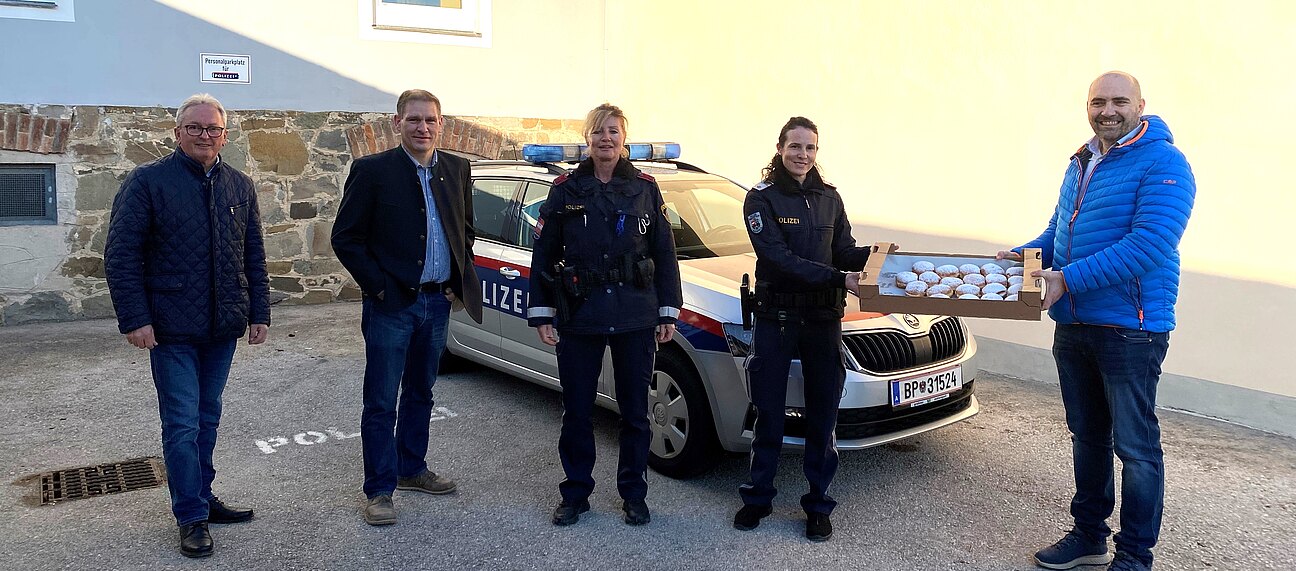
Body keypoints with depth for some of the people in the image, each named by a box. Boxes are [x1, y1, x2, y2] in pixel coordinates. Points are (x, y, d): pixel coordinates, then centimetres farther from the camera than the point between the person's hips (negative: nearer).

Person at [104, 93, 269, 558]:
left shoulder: (239, 187, 9)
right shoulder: (148, 181, -5)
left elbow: (254, 258, 13)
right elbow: (121, 255, -8)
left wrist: (259, 312, 8)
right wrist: (134, 319, -13)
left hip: (223, 328, 5)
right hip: (171, 329, -4)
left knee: (207, 419, 15)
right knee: (182, 424, 0)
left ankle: (201, 498, 28)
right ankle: (192, 518, 10)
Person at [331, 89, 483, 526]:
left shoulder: (456, 169, 6)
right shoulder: (372, 170, -8)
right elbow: (345, 238, -7)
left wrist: (458, 281, 8)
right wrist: (378, 287, -12)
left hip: (437, 302, 5)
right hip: (391, 305, -5)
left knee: (420, 393, 18)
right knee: (381, 402, 2)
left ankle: (411, 469, 34)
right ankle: (379, 490, 13)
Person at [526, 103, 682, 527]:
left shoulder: (645, 188, 5)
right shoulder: (567, 189, 3)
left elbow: (664, 253, 7)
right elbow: (544, 253, 4)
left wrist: (668, 311, 3)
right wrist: (541, 313, 0)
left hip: (635, 317, 0)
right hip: (579, 317, 0)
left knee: (634, 411, 9)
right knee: (577, 411, 7)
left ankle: (634, 495, 24)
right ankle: (575, 494, 23)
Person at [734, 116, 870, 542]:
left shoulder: (829, 198, 8)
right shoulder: (761, 199, -6)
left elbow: (844, 252, 10)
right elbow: (779, 259, -17)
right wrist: (838, 279, -25)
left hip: (823, 317, 3)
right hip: (775, 317, -3)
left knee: (822, 414, 7)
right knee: (769, 413, 6)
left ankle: (818, 504, 20)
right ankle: (757, 498, 23)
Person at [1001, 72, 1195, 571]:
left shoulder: (1162, 162, -12)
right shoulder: (1081, 163, 14)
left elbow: (1150, 243, -24)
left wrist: (1069, 279, -26)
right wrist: (1022, 255, 5)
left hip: (1130, 328, -8)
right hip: (1073, 325, 8)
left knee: (1135, 446, 2)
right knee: (1087, 435, 17)